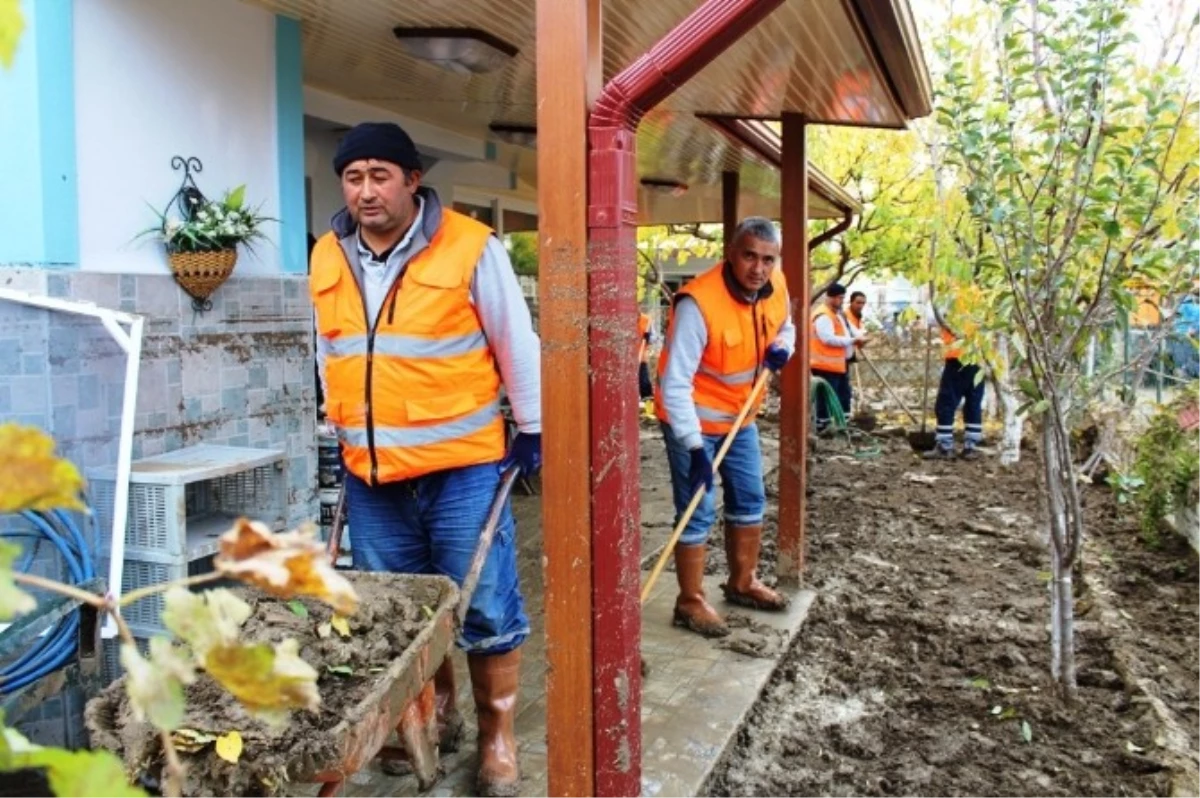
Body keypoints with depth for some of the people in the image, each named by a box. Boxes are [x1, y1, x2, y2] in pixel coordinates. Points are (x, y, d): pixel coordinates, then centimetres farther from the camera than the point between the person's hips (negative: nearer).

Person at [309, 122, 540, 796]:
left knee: (485, 608, 3)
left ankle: (498, 738, 22)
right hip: (371, 473, 5)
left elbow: (517, 344, -3)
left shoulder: (470, 247, -10)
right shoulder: (329, 258, 6)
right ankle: (435, 715, 37)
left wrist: (532, 429, 0)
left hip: (461, 466, -5)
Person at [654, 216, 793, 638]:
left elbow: (784, 327, 15)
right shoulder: (698, 302, -30)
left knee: (750, 501, 17)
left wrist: (782, 347, -9)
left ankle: (742, 583, 35)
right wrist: (694, 446, -35)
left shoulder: (776, 286, -7)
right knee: (698, 512, -4)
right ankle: (691, 602, 11)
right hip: (693, 420, -8)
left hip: (739, 417, 8)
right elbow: (675, 383, -30)